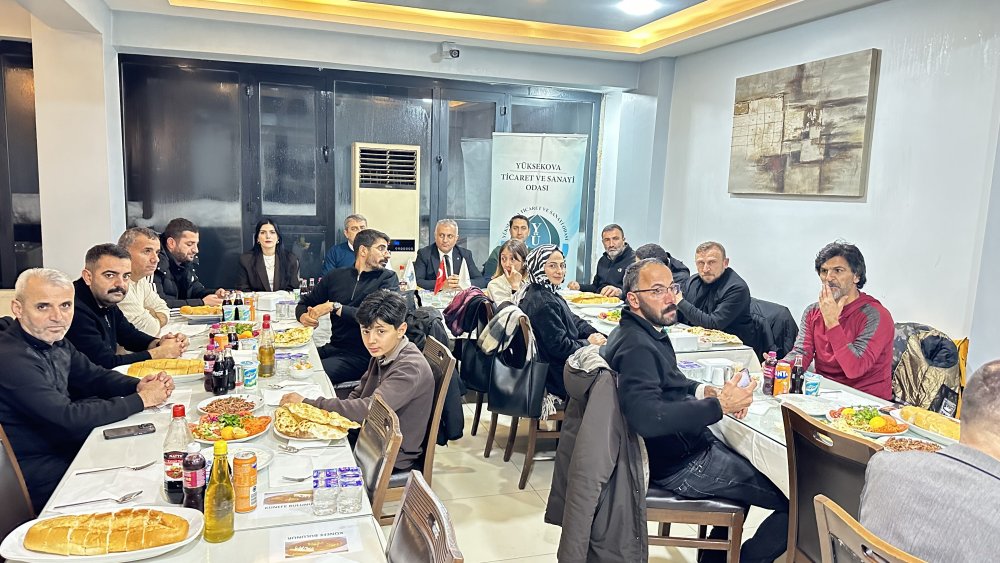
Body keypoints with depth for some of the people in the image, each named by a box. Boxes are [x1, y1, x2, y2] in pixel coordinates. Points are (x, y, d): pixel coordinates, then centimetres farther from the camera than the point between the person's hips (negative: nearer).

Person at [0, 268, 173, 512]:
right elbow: (68, 419, -28)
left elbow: (94, 376, 12)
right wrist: (140, 399, -21)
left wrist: (138, 385, -8)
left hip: (67, 443, 8)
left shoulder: (56, 341, 1)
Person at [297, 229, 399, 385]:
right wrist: (303, 316, -4)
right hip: (333, 348, 4)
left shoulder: (388, 278, 1)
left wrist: (334, 307, -15)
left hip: (363, 355, -4)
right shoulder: (336, 275, 12)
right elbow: (305, 303, 20)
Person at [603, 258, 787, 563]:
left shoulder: (646, 332, 7)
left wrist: (705, 391, 2)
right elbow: (645, 416, -38)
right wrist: (719, 405, -30)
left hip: (686, 444, 10)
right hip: (681, 465, -10)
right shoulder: (636, 346, -25)